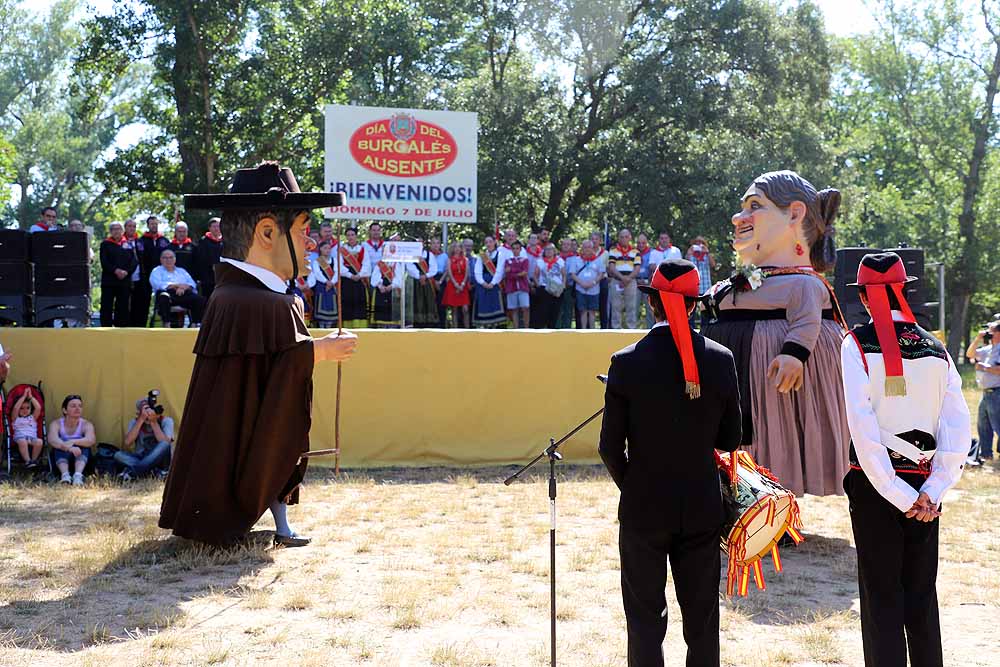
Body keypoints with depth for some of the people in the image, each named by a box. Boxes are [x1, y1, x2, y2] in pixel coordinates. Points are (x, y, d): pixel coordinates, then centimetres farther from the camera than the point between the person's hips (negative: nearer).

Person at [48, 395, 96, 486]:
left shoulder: (86, 425, -4)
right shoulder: (56, 424, -4)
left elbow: (91, 440, -26)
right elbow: (52, 440, -27)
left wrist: (73, 442, -44)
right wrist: (69, 448, -46)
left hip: (81, 459, 0)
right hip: (60, 458, 0)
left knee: (82, 443, -27)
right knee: (60, 445, -27)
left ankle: (78, 475, -51)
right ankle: (65, 474, -52)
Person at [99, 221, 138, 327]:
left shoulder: (128, 245, 13)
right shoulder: (105, 244, 8)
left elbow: (134, 262, 4)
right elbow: (104, 262, -3)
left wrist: (126, 272, -12)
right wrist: (116, 271, -16)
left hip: (125, 281, 2)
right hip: (108, 281, -2)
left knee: (123, 308, 2)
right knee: (106, 307, -4)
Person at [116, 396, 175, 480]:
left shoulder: (166, 421, -9)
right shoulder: (135, 422, -3)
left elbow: (165, 443, -24)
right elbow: (127, 443, -19)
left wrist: (154, 422, -26)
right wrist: (141, 420, -23)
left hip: (158, 461, -2)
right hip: (141, 459, 2)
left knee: (164, 444, -34)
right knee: (118, 455, -25)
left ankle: (132, 472, -33)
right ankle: (156, 471, -30)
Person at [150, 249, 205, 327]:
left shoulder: (182, 271, 30)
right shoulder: (157, 271, 18)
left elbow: (192, 284, 13)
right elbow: (158, 284, -4)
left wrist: (183, 287, -11)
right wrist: (177, 285, -9)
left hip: (184, 294, 3)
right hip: (168, 293, -3)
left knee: (199, 299, -27)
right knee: (163, 297, -40)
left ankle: (195, 324, -30)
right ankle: (166, 324, -43)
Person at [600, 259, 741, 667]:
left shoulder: (626, 362, -12)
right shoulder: (720, 360, -6)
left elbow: (610, 446, -7)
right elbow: (730, 439, 1)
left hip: (643, 509, -2)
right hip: (703, 509, 2)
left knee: (645, 618, 8)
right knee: (702, 619, 13)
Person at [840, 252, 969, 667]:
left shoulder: (858, 344, -7)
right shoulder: (935, 348, 4)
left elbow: (863, 428, -15)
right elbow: (958, 429, -2)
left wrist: (897, 494, -12)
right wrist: (933, 491, -4)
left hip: (876, 484, -3)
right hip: (925, 485, 4)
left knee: (882, 596, 3)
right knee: (922, 593, 14)